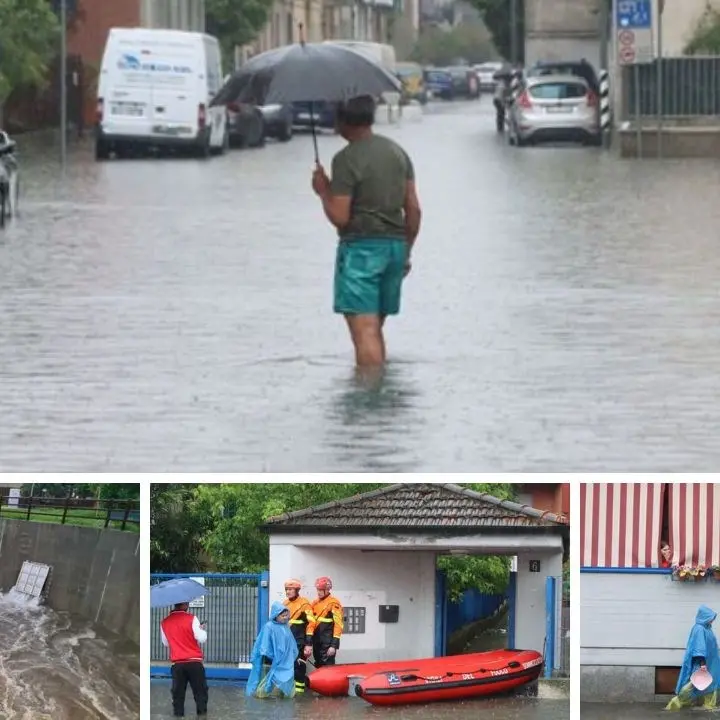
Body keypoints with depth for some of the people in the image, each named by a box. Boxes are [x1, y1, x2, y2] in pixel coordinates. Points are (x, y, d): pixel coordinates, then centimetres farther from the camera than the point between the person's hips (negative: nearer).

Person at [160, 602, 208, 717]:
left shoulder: (165, 623, 3)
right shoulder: (191, 619, -9)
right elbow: (201, 638, -9)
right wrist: (203, 630, 10)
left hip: (177, 664, 3)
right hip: (194, 662, -3)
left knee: (178, 693, 7)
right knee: (200, 691, 5)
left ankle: (178, 715, 4)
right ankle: (202, 714, 1)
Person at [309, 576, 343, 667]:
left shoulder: (333, 603, -10)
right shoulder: (315, 603, 13)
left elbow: (338, 625, -14)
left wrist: (334, 645, -18)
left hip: (328, 643, -8)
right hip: (317, 641, 8)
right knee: (318, 668, 13)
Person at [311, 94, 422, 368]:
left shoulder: (346, 160, -12)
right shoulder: (397, 152, 9)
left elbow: (340, 217, -15)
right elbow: (414, 209, 9)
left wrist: (323, 191, 2)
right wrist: (406, 251, 19)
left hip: (361, 247, -7)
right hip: (395, 245, 7)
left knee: (365, 331, -10)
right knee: (375, 328, 18)